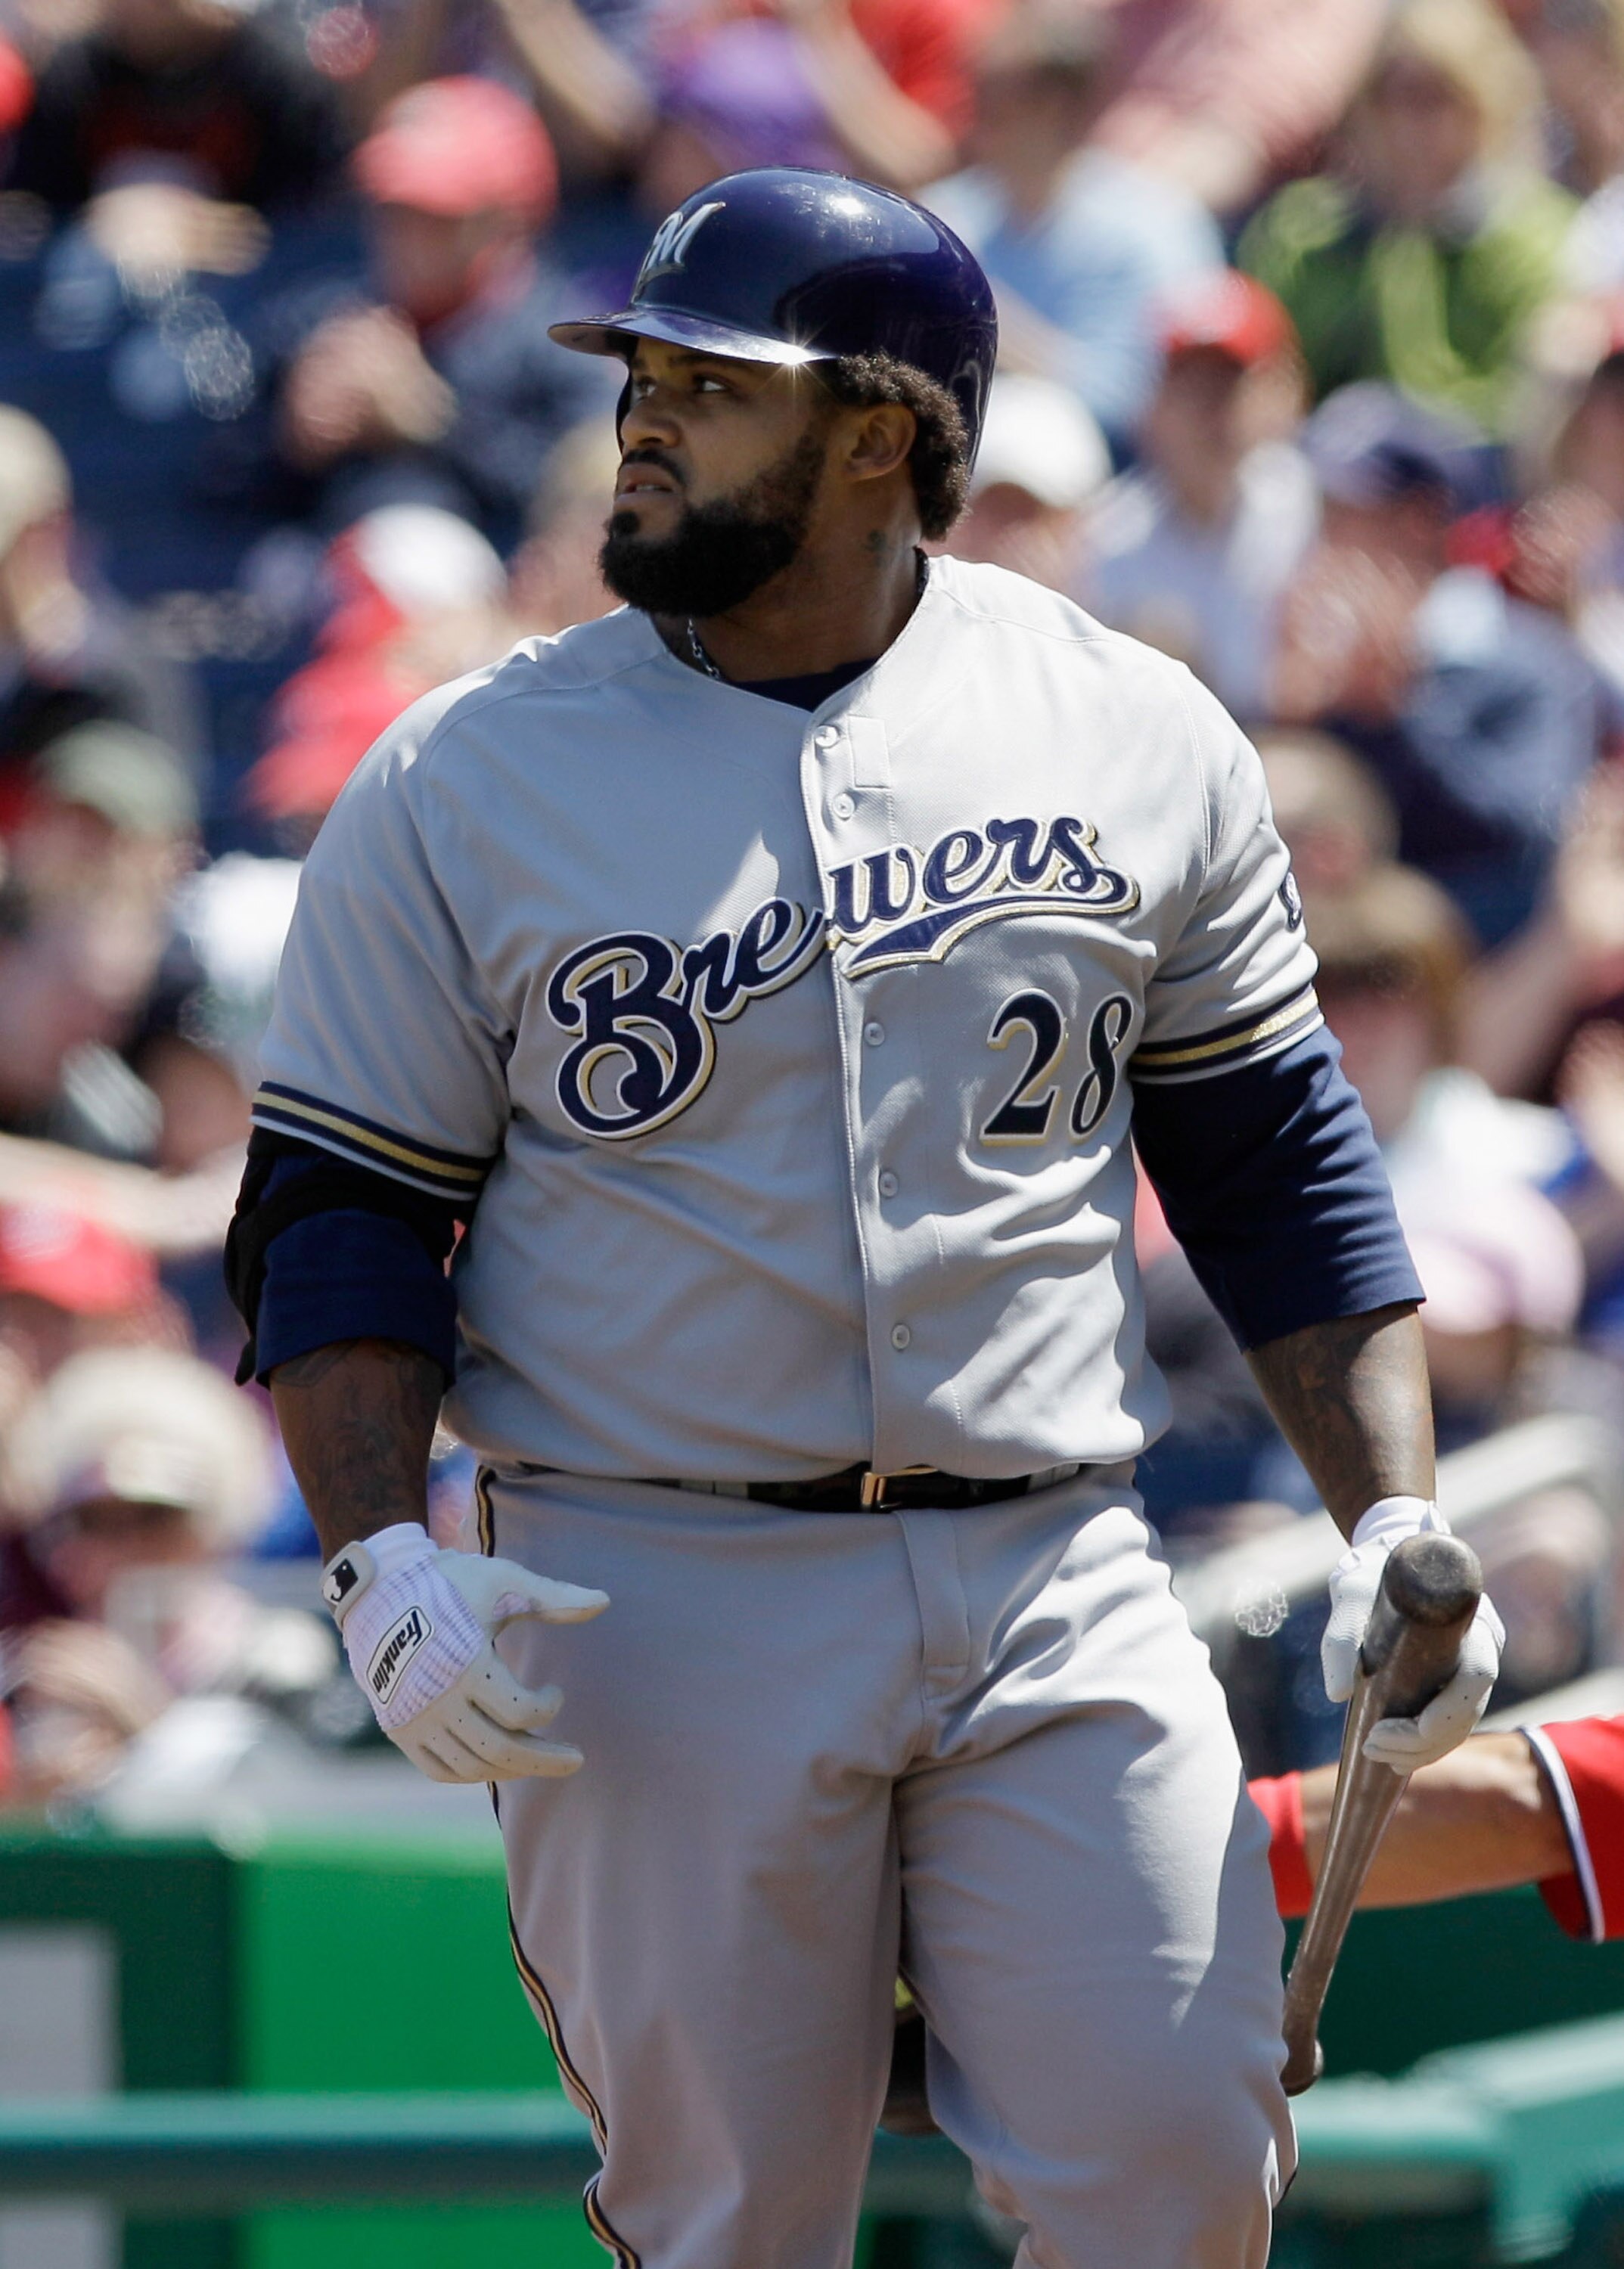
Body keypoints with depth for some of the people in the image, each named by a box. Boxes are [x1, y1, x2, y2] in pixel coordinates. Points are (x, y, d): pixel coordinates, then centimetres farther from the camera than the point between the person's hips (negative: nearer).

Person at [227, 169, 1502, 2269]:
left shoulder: (1140, 739, 7)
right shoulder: (461, 784, 2)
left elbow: (1277, 1158, 12)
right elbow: (338, 1219, 3)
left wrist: (1394, 1523, 2)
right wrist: (380, 1560, -12)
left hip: (1058, 1604, 1)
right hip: (657, 1606, -1)